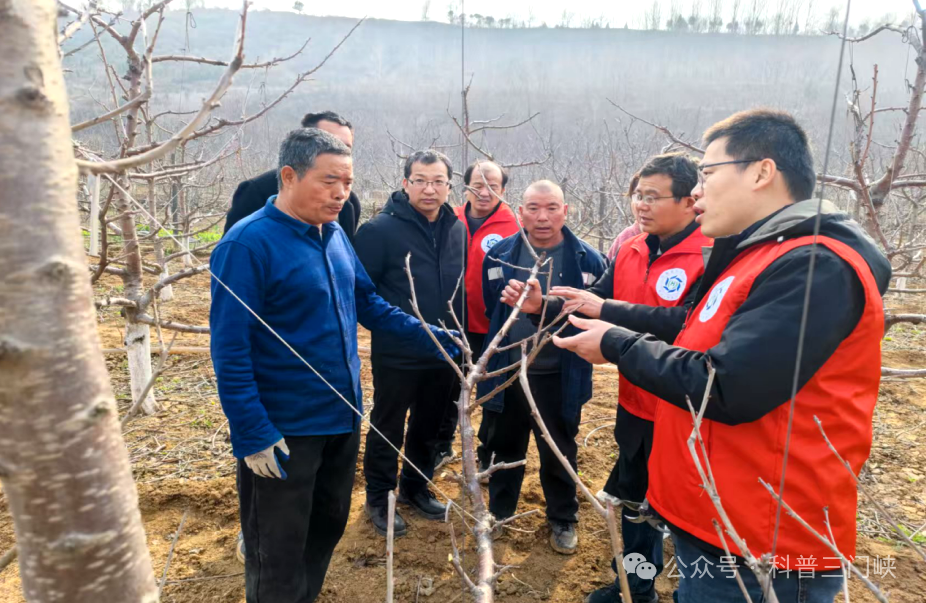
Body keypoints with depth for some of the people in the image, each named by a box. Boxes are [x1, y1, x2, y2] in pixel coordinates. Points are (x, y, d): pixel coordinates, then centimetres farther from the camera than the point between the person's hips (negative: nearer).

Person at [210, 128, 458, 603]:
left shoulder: (335, 236, 3)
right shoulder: (247, 244, -18)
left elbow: (367, 301, 14)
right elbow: (230, 349, -19)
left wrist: (426, 335, 6)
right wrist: (252, 434, -20)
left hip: (342, 417, 8)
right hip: (282, 429, -7)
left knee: (328, 526, 25)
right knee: (279, 551, 9)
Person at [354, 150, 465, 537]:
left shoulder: (458, 229, 3)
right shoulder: (380, 229, -15)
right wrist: (387, 326, -13)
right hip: (396, 355, -5)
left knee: (429, 426, 20)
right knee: (388, 428, 10)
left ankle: (416, 488, 40)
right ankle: (379, 498, 29)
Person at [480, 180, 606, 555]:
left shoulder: (586, 260, -9)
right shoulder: (500, 254, -3)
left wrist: (576, 351, -3)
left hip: (559, 377, -1)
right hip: (506, 371, 2)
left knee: (558, 452, 16)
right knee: (503, 447, 18)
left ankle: (563, 520, 37)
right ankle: (498, 511, 39)